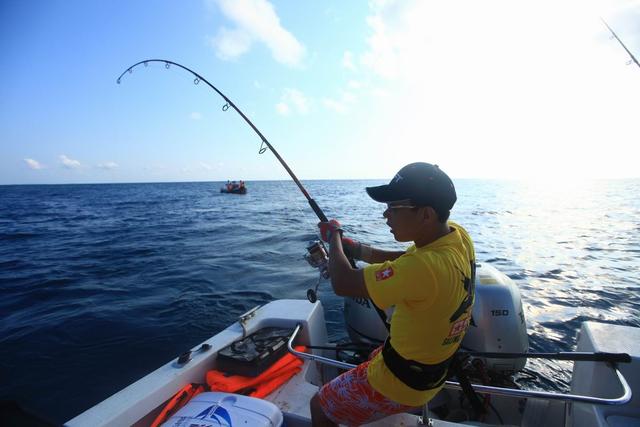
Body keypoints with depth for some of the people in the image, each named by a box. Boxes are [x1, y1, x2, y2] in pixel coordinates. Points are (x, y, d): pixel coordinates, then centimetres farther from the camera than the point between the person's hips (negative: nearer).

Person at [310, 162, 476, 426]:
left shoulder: (425, 267, -40)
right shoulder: (456, 236, -12)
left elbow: (342, 284, -32)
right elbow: (404, 261, 4)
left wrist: (333, 236, -14)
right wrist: (354, 248, -4)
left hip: (402, 384, -8)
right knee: (367, 363, 35)